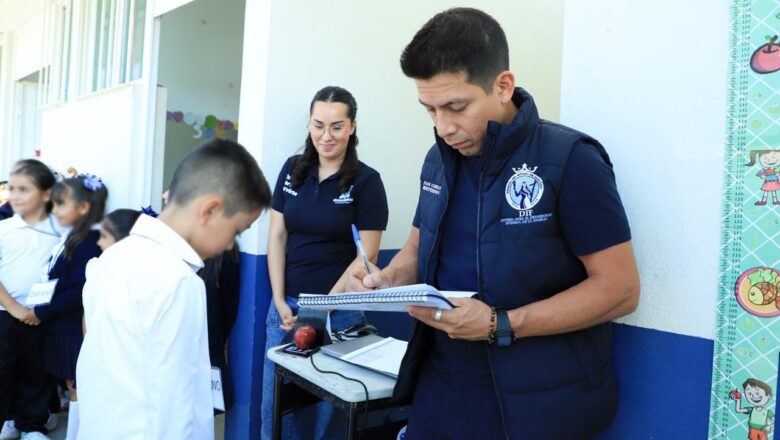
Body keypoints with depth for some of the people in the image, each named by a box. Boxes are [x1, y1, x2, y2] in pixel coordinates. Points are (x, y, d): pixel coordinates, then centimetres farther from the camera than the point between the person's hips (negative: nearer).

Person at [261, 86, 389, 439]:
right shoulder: (293, 169, 5)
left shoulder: (366, 181, -6)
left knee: (329, 407, 6)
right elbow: (277, 236, 6)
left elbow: (366, 256, -8)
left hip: (339, 311, -4)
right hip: (286, 304, 4)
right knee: (274, 404, 11)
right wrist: (280, 301, -2)